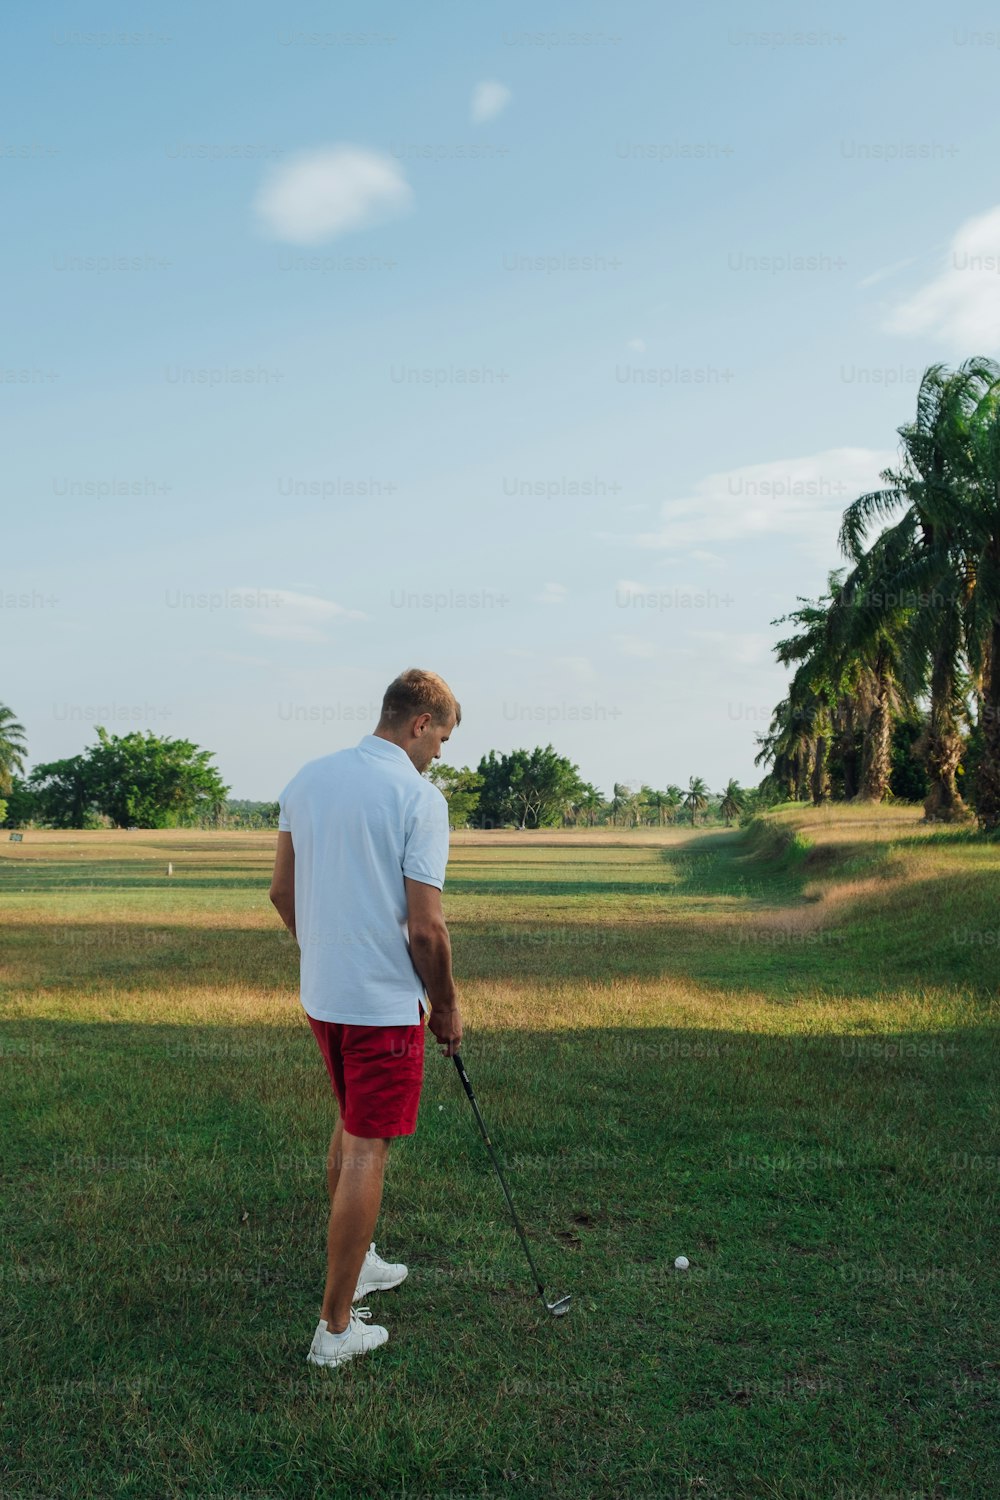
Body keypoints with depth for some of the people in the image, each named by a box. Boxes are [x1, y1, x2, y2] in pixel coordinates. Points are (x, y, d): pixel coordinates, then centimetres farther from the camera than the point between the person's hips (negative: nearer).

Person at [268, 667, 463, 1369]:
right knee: (367, 1152, 1)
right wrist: (447, 1005, -4)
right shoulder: (419, 797, -17)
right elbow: (426, 927, -18)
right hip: (385, 1003, -7)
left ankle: (356, 1263, 38)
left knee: (351, 1126, 24)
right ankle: (336, 1325, 9)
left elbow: (282, 891, 10)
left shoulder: (307, 778, 4)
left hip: (321, 995, 7)